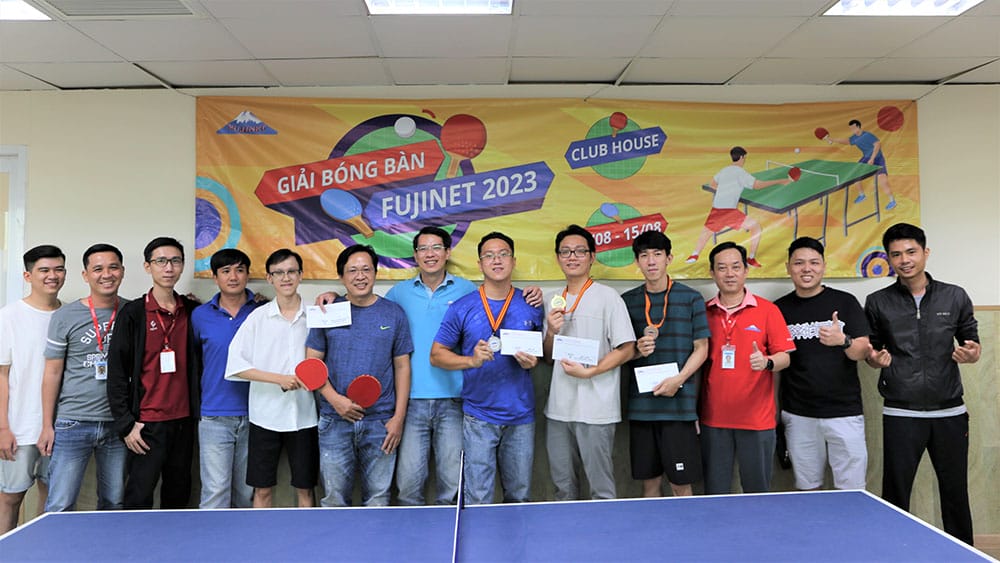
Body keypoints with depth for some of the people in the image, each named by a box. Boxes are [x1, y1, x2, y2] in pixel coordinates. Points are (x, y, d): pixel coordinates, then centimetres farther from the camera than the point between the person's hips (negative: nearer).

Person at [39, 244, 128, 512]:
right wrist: (47, 426, 0)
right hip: (73, 424, -2)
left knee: (113, 504, 11)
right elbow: (52, 373, 0)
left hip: (118, 423, 2)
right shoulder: (65, 316, -2)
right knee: (59, 507, 0)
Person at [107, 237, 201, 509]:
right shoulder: (133, 313, -4)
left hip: (183, 419, 4)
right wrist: (125, 423, -8)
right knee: (139, 498, -2)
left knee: (178, 497, 13)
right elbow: (117, 372, -5)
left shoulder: (193, 311, 7)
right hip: (147, 423, -4)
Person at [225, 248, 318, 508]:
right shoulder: (258, 317, -1)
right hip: (265, 416, 0)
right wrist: (279, 378, -14)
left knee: (304, 488, 9)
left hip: (303, 416, 1)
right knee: (262, 489, 8)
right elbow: (235, 366, -6)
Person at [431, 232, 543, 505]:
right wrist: (471, 360, -16)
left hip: (521, 416, 2)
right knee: (477, 500, 0)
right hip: (479, 417, -2)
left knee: (519, 497, 13)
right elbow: (436, 354, 1)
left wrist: (533, 360, -8)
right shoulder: (462, 308, -1)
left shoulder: (531, 305, 4)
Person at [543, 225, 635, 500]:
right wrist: (551, 332, -3)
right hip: (558, 408, 6)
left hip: (595, 409, -5)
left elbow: (627, 349, -8)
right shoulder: (554, 302, 13)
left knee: (601, 488, 2)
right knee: (562, 484, 15)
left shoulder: (608, 296, -5)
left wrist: (589, 371, -18)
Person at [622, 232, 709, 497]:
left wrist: (678, 379, -12)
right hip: (641, 405, 2)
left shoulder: (691, 298, 1)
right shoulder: (627, 301, 8)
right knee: (649, 481, 10)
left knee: (681, 484, 2)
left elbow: (701, 348, 2)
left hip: (679, 405, -2)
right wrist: (636, 351, -9)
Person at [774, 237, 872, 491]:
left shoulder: (845, 302, 1)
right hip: (798, 414, 1)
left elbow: (863, 352, -2)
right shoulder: (779, 308, 5)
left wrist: (843, 341, -24)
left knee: (851, 489, 2)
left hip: (844, 412, -1)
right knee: (807, 488, 8)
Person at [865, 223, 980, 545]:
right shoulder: (878, 303, 2)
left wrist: (971, 354, -12)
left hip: (949, 412, 1)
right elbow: (871, 350, 10)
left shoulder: (955, 297, 4)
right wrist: (876, 359, -12)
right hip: (900, 413, -1)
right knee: (896, 494, 5)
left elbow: (971, 344, 11)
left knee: (956, 493, 11)